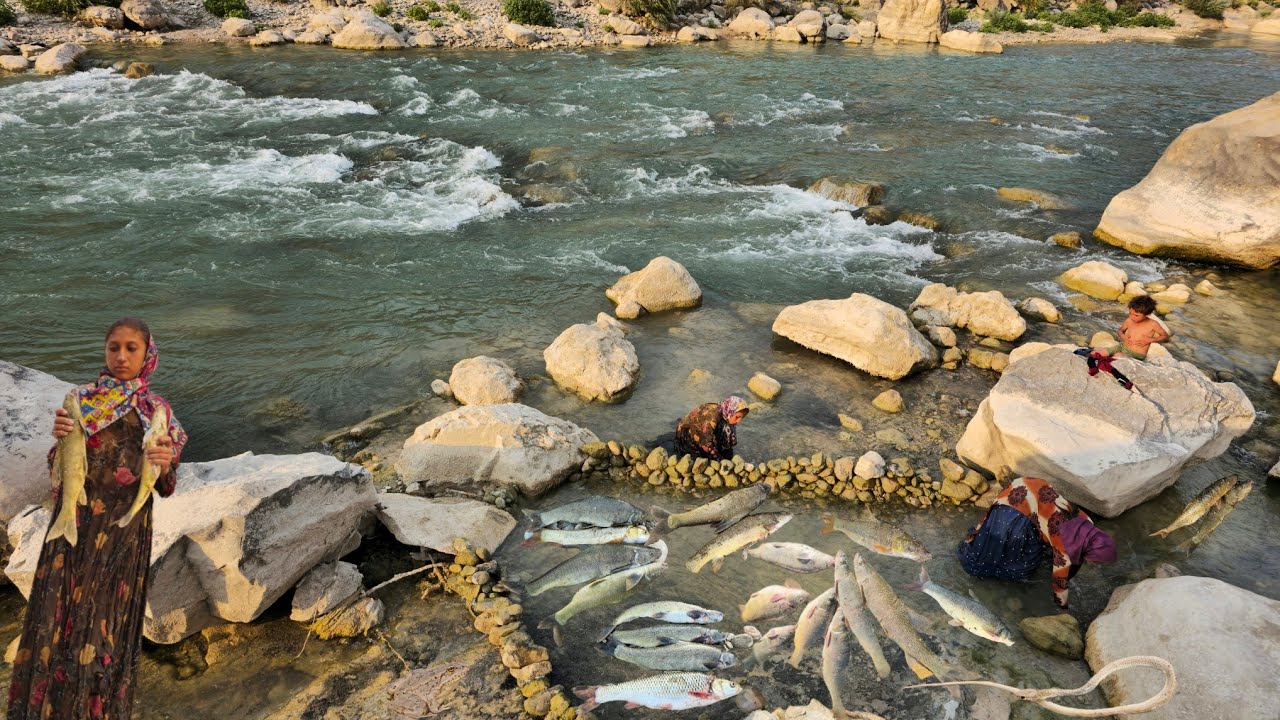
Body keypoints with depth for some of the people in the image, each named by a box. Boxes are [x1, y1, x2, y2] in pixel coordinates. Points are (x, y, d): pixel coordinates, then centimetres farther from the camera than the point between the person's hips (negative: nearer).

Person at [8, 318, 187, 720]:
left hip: (121, 530, -2)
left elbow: (163, 489, -4)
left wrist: (165, 464, -26)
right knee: (59, 612, 6)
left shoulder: (156, 411, -2)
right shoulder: (82, 398, 3)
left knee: (103, 619, 5)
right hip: (74, 523, 2)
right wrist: (60, 437, -15)